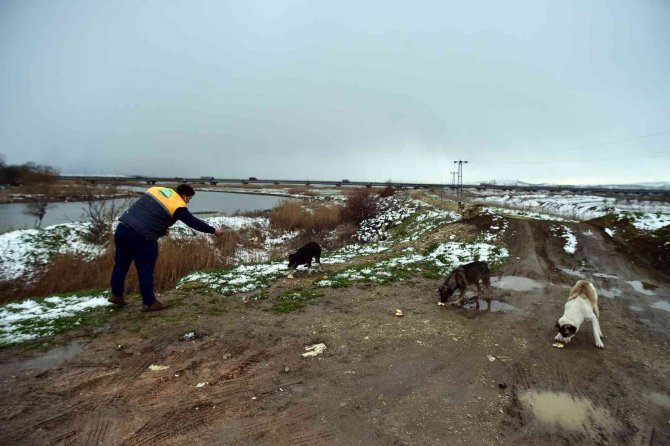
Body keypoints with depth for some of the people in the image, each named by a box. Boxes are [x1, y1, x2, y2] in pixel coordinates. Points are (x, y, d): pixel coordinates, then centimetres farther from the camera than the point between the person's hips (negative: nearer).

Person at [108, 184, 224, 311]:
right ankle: (149, 302, 18)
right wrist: (213, 230, 14)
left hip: (122, 228, 8)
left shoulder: (155, 189, 17)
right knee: (145, 269, 6)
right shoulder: (178, 206, -4)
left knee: (121, 264, 22)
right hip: (142, 237, -8)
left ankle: (116, 294, 37)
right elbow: (194, 222, 2)